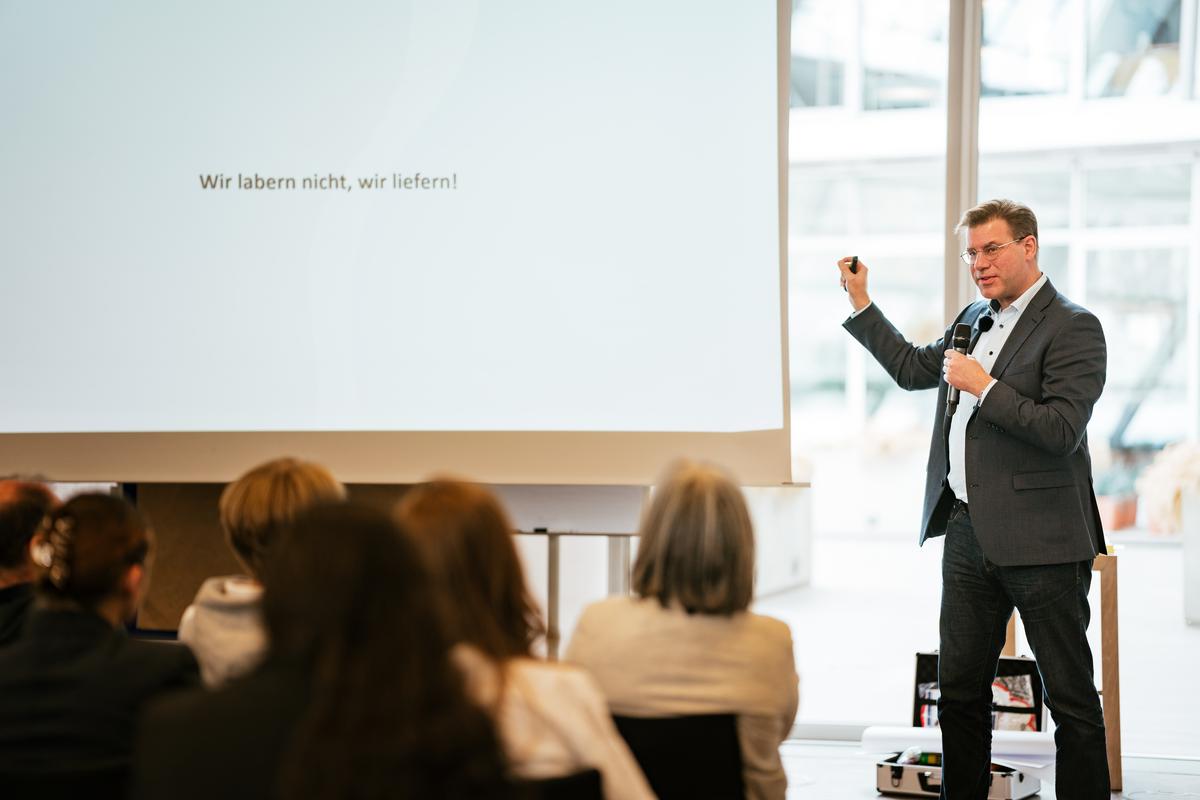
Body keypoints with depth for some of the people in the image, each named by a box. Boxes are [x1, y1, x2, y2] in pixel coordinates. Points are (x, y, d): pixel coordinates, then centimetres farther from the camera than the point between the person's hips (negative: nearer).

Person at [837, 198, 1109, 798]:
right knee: (960, 688, 14)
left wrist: (984, 387, -17)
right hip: (968, 534, 8)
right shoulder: (975, 319, 15)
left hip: (1038, 540, -8)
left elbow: (1063, 431, -19)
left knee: (1071, 697, 2)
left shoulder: (1073, 328, -10)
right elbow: (914, 369, 29)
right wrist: (861, 303, 26)